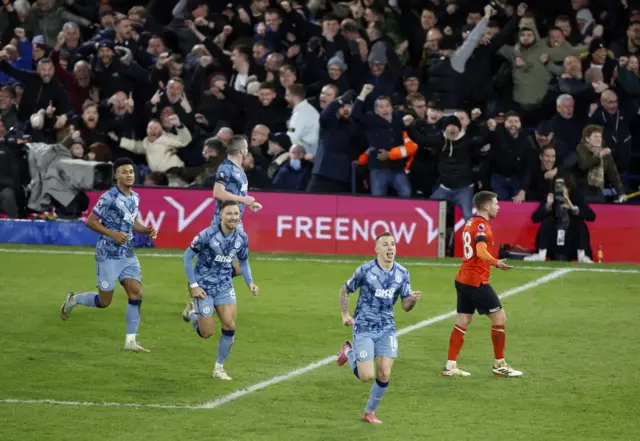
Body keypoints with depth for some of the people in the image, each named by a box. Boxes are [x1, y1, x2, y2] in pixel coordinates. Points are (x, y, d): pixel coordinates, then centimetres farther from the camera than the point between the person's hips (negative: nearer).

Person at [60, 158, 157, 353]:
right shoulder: (109, 197, -15)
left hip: (128, 255, 7)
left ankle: (130, 341, -1)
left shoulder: (135, 197, 9)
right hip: (108, 255, -7)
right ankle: (73, 299, 28)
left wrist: (146, 230, 4)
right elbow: (90, 221, -12)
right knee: (104, 301, 0)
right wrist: (113, 234, -22)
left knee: (136, 295, -6)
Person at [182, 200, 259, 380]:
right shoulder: (208, 235, -21)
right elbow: (187, 257, -12)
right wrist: (193, 285, -16)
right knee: (207, 333, -2)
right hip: (204, 287, -4)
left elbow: (243, 262, 12)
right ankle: (191, 312, 32)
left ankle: (219, 368, 9)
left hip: (225, 286, 4)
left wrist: (250, 283, -4)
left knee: (230, 326, -9)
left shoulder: (242, 238, -5)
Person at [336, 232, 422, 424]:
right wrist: (345, 314, -4)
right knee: (366, 376, -10)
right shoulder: (365, 270, -12)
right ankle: (349, 353, 22)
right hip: (364, 328, -4)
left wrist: (413, 299, -19)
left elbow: (406, 306, 3)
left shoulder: (402, 274, 0)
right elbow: (344, 290, 3)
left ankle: (370, 412, 17)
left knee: (384, 374, -4)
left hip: (387, 329, 4)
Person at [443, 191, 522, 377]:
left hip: (463, 279, 9)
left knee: (462, 322, 9)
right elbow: (481, 252, -32)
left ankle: (450, 366, 5)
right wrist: (496, 263, -43)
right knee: (499, 317, 0)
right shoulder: (482, 225, -15)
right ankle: (499, 365, 5)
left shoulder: (470, 223, 13)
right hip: (477, 281, -9)